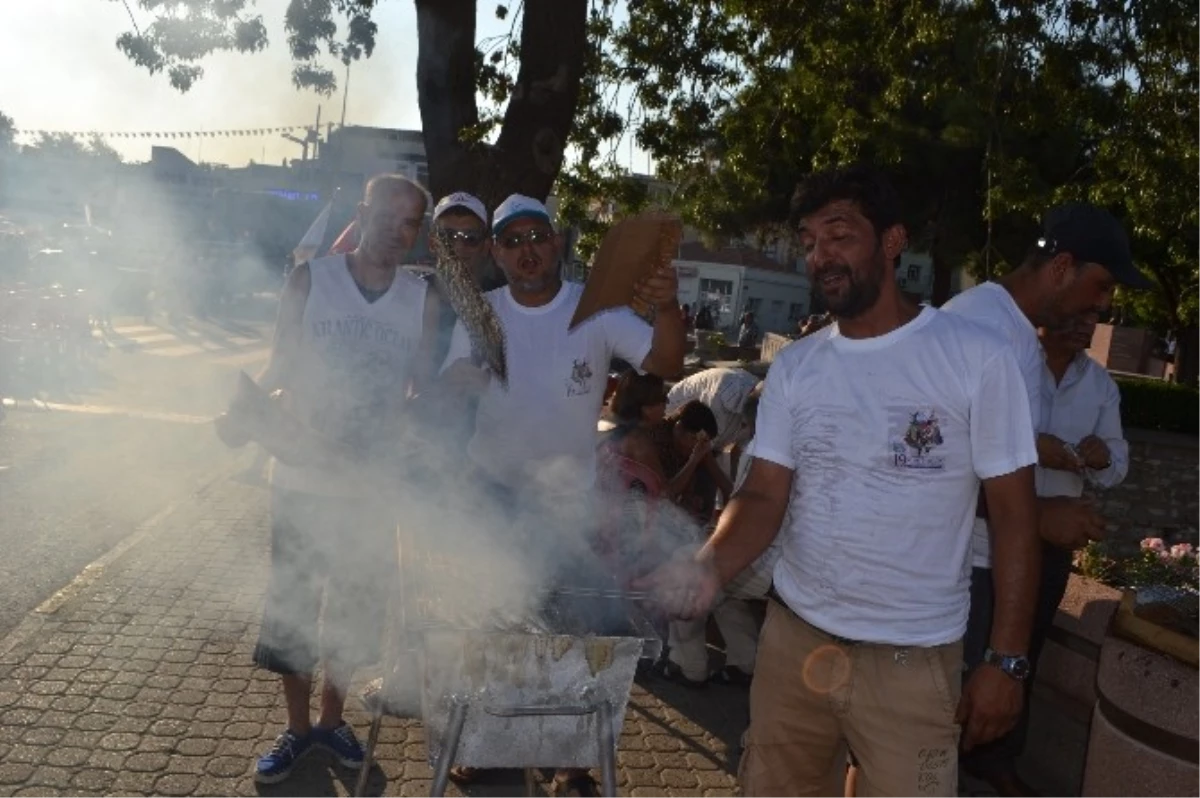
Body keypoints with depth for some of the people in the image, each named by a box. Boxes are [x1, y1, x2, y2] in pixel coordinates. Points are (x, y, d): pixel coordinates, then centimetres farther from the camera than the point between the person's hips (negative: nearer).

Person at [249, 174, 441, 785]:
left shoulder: (422, 300, -2)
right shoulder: (311, 279, -5)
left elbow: (426, 390, 3)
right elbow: (280, 366, -2)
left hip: (374, 486, 1)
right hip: (302, 479, -1)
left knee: (355, 609, 15)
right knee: (291, 607, 10)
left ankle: (332, 717, 37)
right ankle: (297, 727, 31)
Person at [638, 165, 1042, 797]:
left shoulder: (977, 359, -10)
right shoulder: (792, 369, 1)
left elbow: (1014, 518, -7)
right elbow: (764, 497, -3)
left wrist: (1005, 662, -8)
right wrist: (709, 568, -22)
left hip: (911, 660, -3)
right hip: (792, 637, 4)